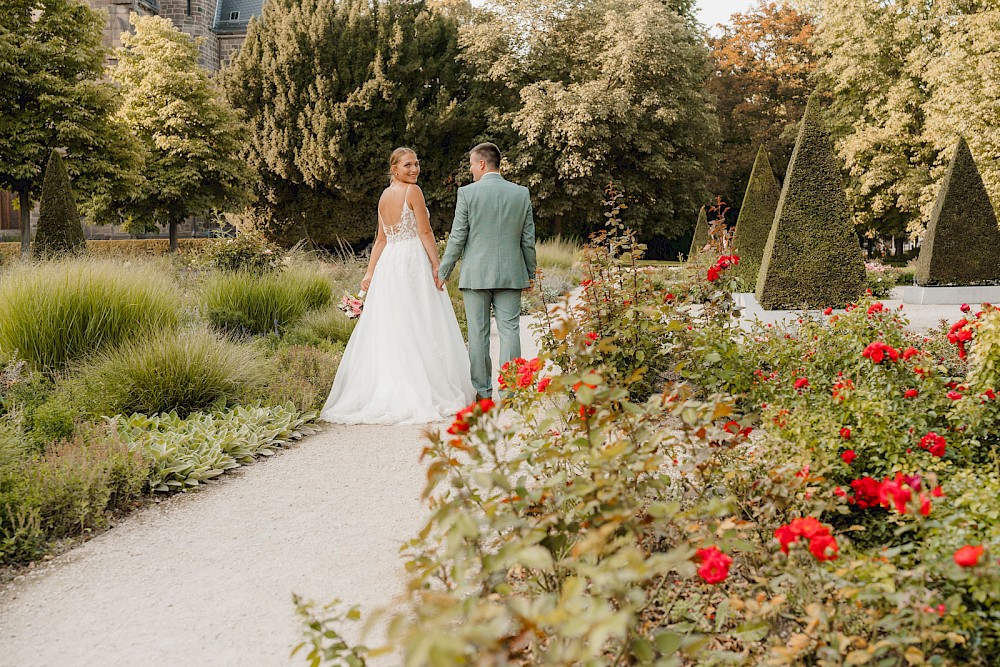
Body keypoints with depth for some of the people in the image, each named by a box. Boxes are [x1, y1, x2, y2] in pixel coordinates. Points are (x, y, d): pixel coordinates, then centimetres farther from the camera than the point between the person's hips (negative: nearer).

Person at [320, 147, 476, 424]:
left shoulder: (384, 195, 15)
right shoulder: (412, 191, -7)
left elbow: (382, 239, 14)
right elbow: (425, 232, -11)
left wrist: (370, 271, 14)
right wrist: (437, 265, -9)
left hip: (388, 264, 7)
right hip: (413, 260, -7)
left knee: (387, 329, 7)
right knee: (419, 328, -3)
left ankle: (382, 392, 10)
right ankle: (423, 392, -2)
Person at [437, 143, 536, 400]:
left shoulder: (467, 193, -5)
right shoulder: (521, 193, 4)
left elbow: (457, 238, -5)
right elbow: (528, 238, 7)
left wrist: (443, 272, 4)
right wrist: (531, 272, 17)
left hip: (475, 274, -2)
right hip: (510, 274, 2)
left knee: (478, 333, 5)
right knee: (510, 331, 3)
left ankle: (483, 391, 10)